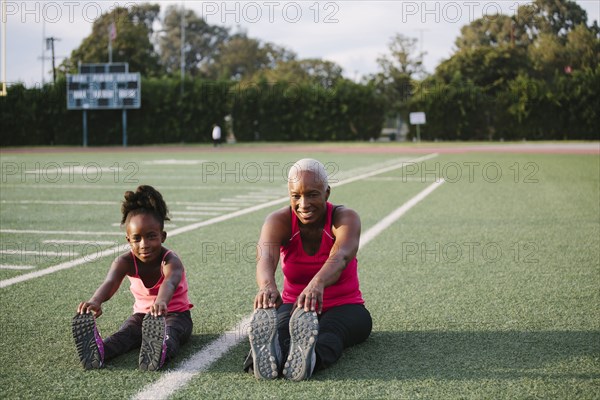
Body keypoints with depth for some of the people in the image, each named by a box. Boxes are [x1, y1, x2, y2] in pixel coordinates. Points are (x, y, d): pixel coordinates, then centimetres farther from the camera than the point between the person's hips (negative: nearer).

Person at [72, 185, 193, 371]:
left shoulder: (170, 261, -22)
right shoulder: (125, 262, -11)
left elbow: (170, 282, -47)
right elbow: (110, 282, -33)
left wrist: (161, 302, -73)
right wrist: (95, 301, -59)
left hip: (176, 314, -3)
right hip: (142, 314, 3)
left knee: (169, 333, -38)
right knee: (127, 332, -30)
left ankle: (160, 353, -72)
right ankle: (98, 353, -61)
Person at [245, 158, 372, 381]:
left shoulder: (346, 218, -13)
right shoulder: (279, 220, -9)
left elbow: (340, 257, -37)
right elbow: (266, 257, -32)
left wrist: (317, 284, -60)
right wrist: (267, 285, -57)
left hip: (343, 307, -1)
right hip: (293, 305, 1)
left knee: (330, 330, -38)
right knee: (277, 325, -36)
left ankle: (310, 358, -70)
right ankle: (267, 354, -69)